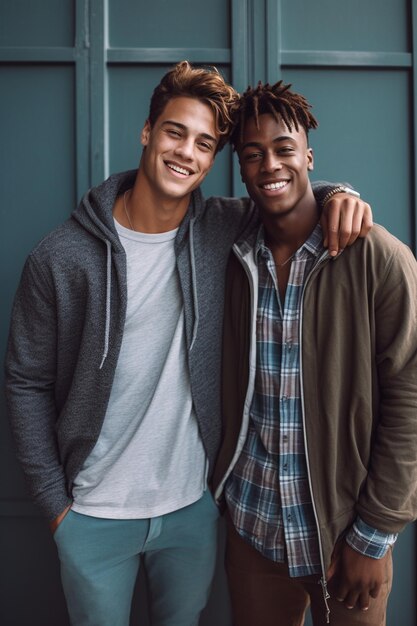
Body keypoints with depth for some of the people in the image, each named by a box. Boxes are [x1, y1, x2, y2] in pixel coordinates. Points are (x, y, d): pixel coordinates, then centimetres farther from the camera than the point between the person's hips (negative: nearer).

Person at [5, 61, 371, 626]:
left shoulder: (222, 231, -7)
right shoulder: (61, 258, -13)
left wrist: (336, 193, -14)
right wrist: (54, 499, -5)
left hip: (194, 505, 2)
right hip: (95, 515, -2)